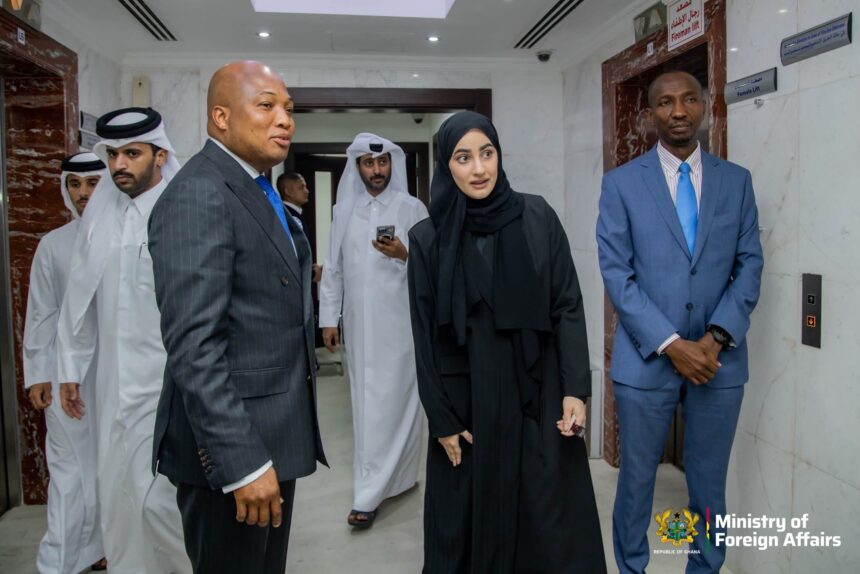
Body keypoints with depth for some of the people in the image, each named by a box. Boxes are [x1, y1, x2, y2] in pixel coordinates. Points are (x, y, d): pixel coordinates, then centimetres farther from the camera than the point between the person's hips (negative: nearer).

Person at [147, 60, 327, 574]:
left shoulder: (262, 191, 13)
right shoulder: (199, 194, -17)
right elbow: (194, 346, -23)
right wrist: (241, 462, -24)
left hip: (274, 436, 9)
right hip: (234, 444, -9)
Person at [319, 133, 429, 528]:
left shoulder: (412, 208, 0)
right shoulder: (344, 210, 10)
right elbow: (334, 269, 11)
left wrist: (404, 255, -22)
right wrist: (328, 317, 8)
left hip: (398, 322, -4)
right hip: (358, 324, 4)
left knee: (390, 404, -3)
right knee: (366, 403, 10)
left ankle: (369, 496, 3)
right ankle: (399, 477, 27)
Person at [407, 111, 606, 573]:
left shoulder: (538, 217, -2)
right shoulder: (427, 238, -3)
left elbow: (568, 304, -1)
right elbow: (424, 336, -1)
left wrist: (575, 388, -9)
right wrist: (440, 419, -3)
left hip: (538, 393, 1)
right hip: (467, 400, 0)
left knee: (552, 522, 6)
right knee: (470, 521, 11)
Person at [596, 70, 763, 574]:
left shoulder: (736, 181, 7)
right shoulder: (622, 183, -1)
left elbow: (750, 265, 4)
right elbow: (616, 273, -7)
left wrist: (717, 336, -10)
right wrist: (670, 344, -14)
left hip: (719, 359, 2)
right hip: (647, 358, -2)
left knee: (709, 484, 14)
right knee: (637, 478, 11)